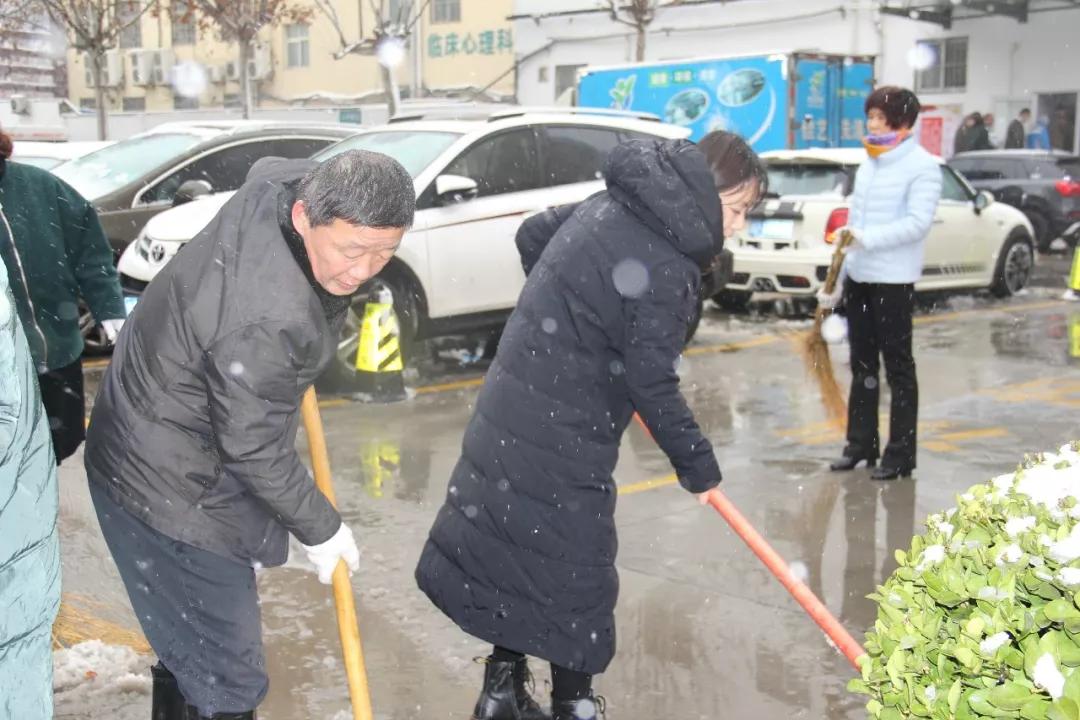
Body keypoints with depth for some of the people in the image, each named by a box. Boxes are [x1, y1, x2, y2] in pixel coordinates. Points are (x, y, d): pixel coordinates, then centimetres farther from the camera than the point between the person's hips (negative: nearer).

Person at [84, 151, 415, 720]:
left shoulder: (283, 181, -9)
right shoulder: (268, 322, -36)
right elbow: (254, 448, -24)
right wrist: (320, 529, -8)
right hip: (174, 495, -10)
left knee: (186, 641, 26)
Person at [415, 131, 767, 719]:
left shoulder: (613, 203, 6)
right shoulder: (665, 266, -20)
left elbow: (532, 234, 21)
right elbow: (651, 382, -19)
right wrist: (697, 463, -6)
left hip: (513, 411, 9)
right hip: (562, 438, -9)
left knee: (517, 549, 18)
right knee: (572, 573, 6)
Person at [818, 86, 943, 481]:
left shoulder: (922, 166, -8)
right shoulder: (867, 166, 14)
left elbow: (918, 223, -18)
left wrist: (868, 238, -28)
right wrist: (836, 280, 15)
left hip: (894, 281, -7)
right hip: (858, 278, 7)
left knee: (898, 367, 0)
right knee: (862, 366, 13)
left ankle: (901, 454, 7)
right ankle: (861, 443, 23)